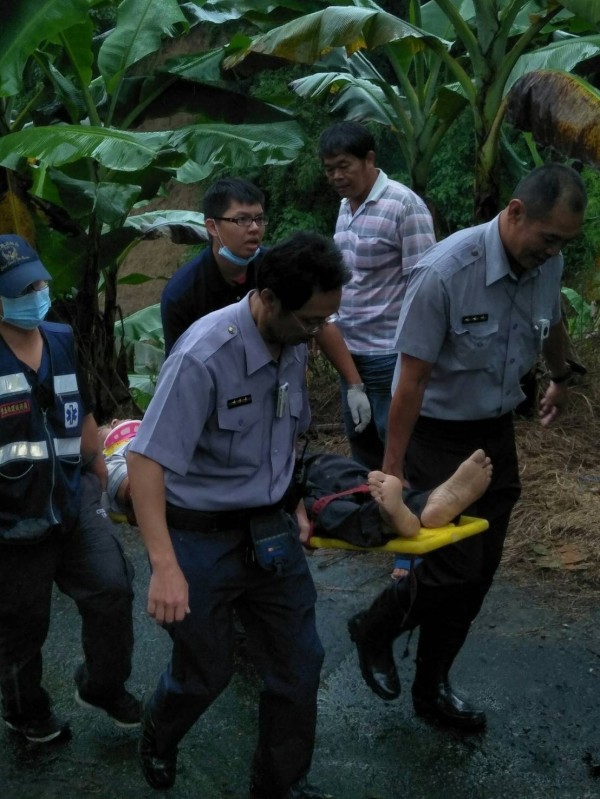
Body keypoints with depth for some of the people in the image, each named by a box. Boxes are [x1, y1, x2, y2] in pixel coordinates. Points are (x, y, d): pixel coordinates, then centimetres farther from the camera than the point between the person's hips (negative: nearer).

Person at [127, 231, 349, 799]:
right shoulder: (203, 357, -26)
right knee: (205, 673, 12)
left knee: (299, 665, 10)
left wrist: (293, 503, 11)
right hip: (201, 538, -6)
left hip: (271, 533, 6)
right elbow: (145, 460, -29)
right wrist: (165, 566, -34)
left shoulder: (292, 346, -2)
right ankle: (157, 740, 47)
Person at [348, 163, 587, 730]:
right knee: (455, 568, -9)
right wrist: (392, 469, -18)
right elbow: (412, 378, -22)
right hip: (438, 433, -6)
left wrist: (560, 379, 36)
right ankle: (374, 631, 22)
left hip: (496, 430, 6)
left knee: (479, 574, 9)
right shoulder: (445, 272, -26)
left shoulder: (548, 263, -5)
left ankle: (431, 689, 28)